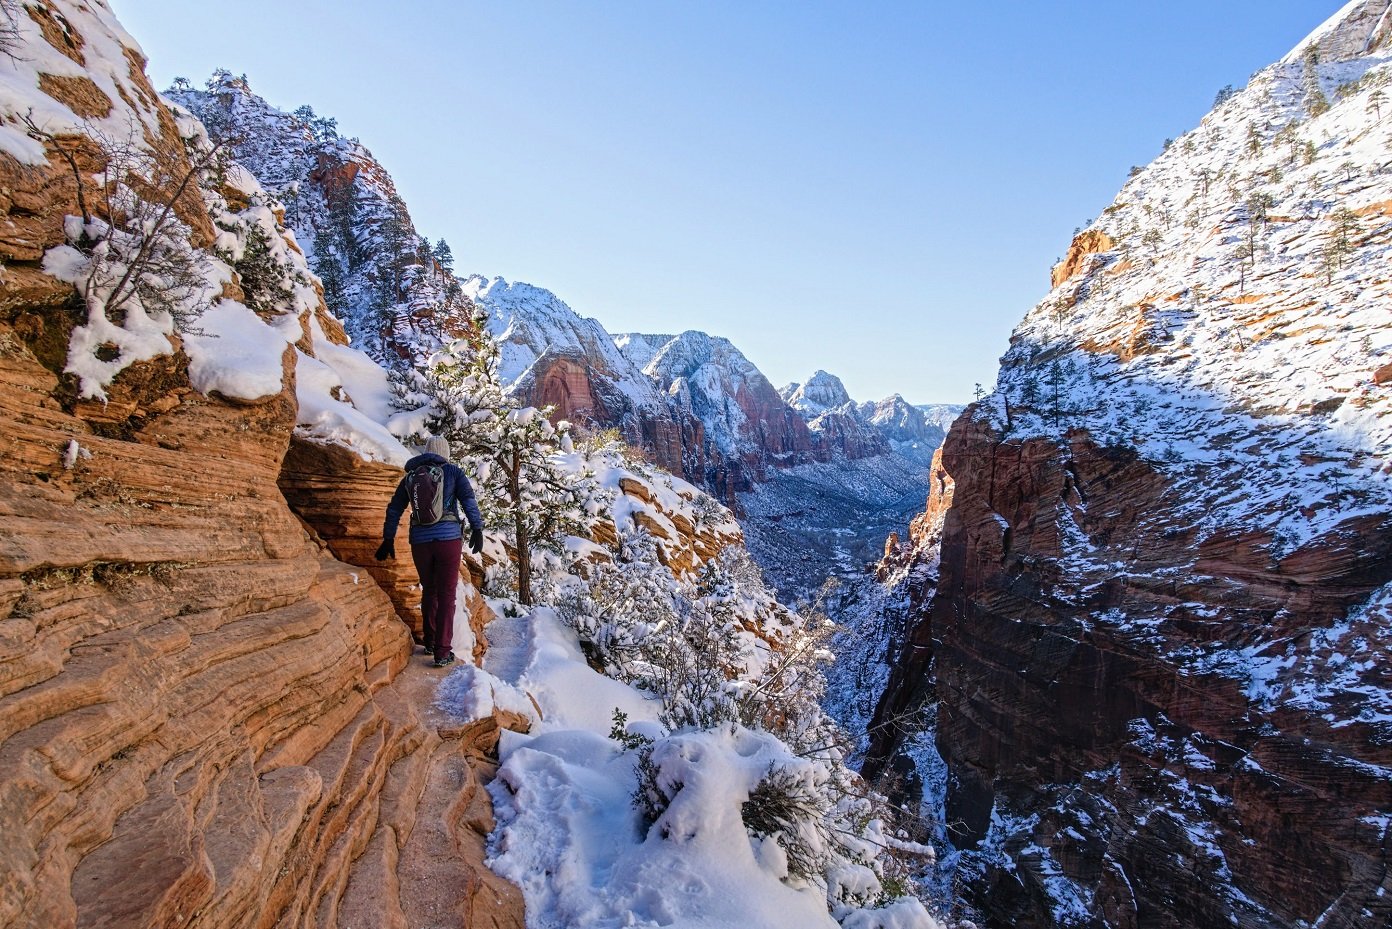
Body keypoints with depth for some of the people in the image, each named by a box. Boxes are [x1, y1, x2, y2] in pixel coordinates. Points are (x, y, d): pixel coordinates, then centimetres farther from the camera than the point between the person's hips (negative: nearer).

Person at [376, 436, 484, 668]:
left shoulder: (410, 477, 13)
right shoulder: (452, 472, 3)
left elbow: (394, 509, 14)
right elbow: (468, 499, -10)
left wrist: (388, 540, 19)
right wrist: (477, 530, -13)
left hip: (420, 541, 4)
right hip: (448, 537, -3)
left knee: (429, 590, 21)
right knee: (446, 594, 2)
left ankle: (429, 643, 30)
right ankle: (442, 652, 1)